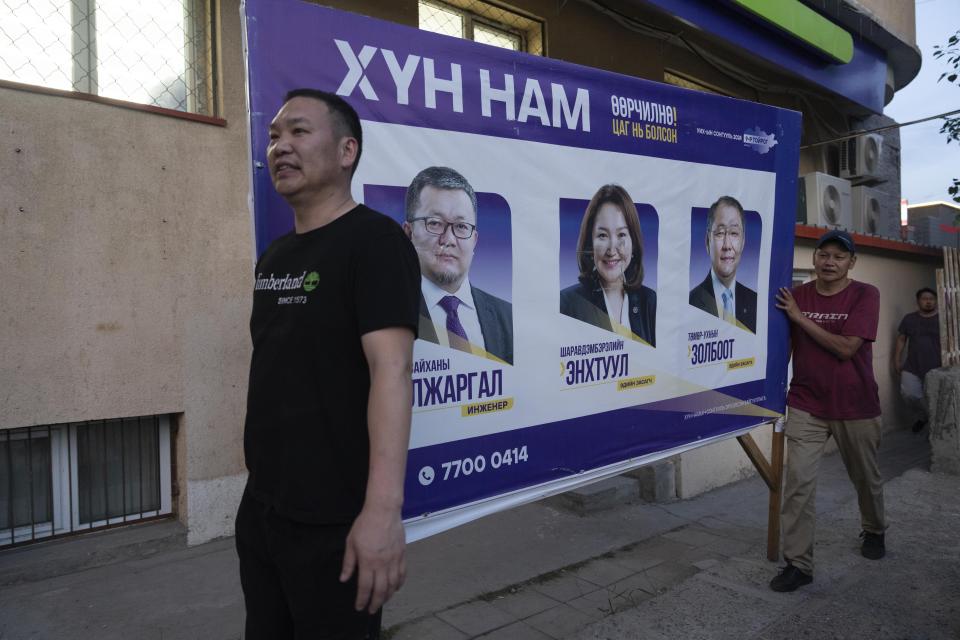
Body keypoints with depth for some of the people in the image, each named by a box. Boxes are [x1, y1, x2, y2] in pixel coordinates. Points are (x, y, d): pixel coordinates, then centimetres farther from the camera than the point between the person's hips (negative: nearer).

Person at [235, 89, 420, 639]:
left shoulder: (374, 239, -14)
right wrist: (263, 489, 16)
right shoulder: (275, 255, 10)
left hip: (335, 518, -8)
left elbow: (392, 369, -25)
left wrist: (383, 508, -33)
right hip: (261, 506, 8)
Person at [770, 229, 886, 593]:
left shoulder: (865, 295, -9)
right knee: (798, 481, -8)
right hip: (806, 405, 1)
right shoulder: (796, 296, -1)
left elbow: (846, 347, -19)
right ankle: (798, 563, 0)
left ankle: (873, 531, 49)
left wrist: (799, 317, -17)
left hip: (856, 406, -1)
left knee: (866, 477, 20)